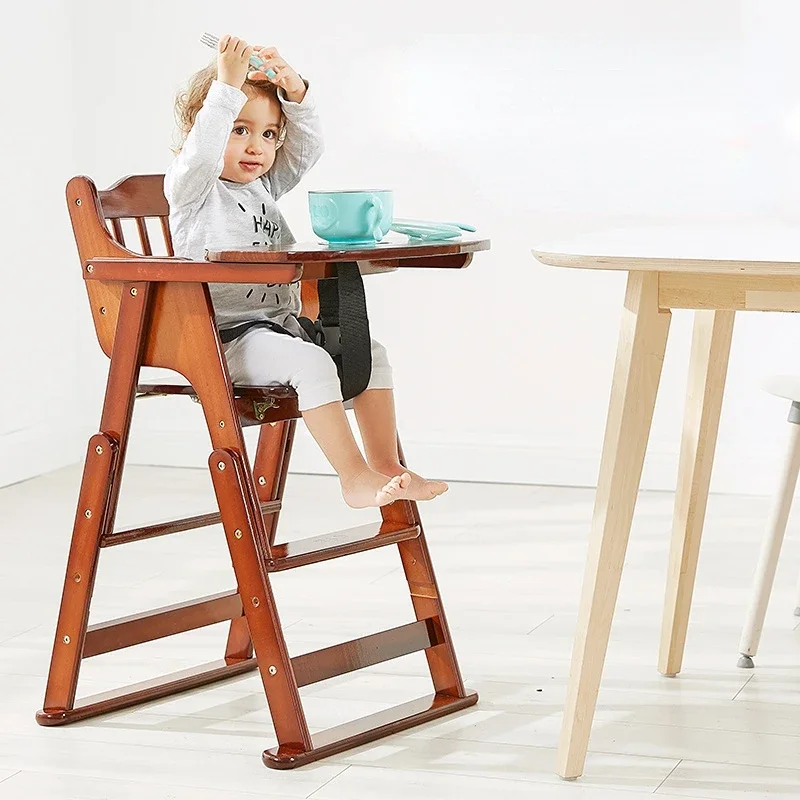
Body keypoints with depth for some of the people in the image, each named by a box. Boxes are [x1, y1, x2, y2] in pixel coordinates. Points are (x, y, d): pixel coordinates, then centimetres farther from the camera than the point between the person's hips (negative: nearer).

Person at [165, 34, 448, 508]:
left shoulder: (264, 186, 18)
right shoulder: (192, 188, -4)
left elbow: (308, 147, 10)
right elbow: (199, 151, -25)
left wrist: (295, 92, -7)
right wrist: (227, 85, -30)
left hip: (283, 323, 9)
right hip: (228, 338, -9)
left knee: (371, 354, -2)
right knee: (312, 363, -31)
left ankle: (387, 468, -1)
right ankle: (355, 478, -28)